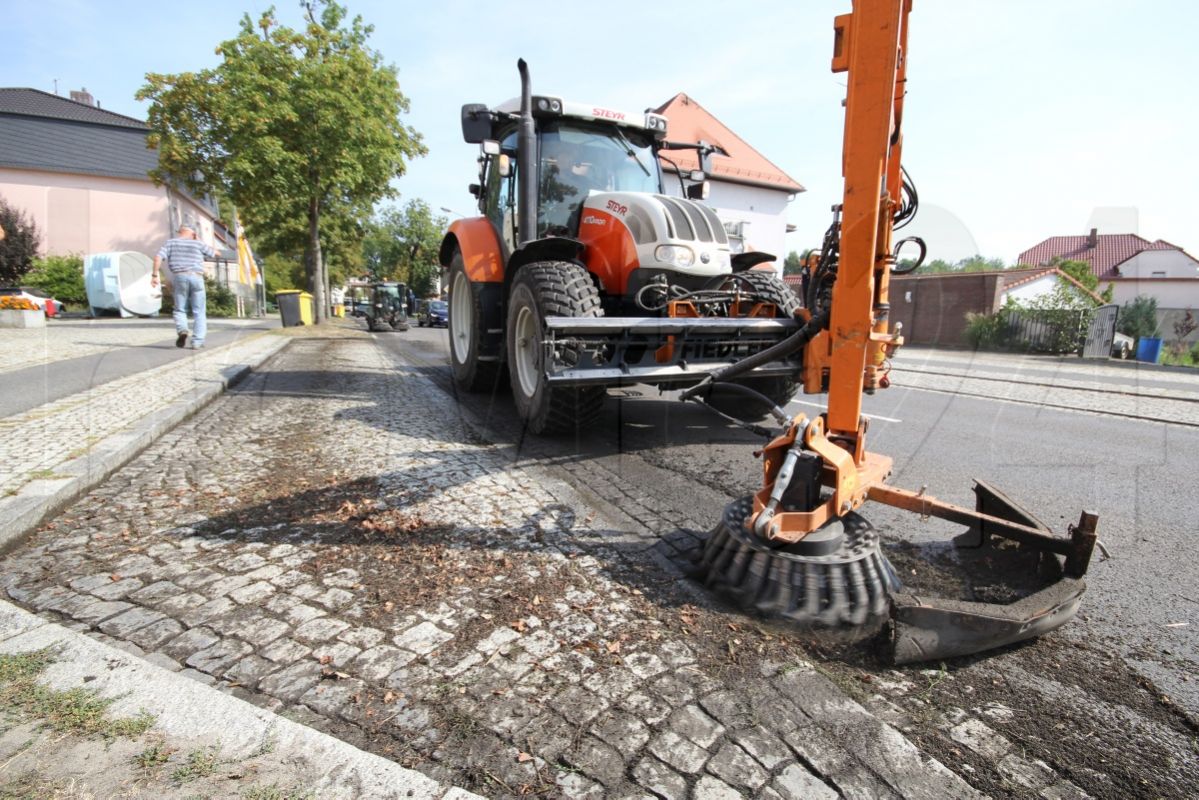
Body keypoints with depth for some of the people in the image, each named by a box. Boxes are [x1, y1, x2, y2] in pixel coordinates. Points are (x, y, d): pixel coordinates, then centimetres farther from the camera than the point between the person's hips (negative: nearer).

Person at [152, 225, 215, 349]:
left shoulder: (171, 242, 11)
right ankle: (197, 341, -3)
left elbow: (158, 258, -1)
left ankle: (182, 329, -16)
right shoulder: (198, 244, 9)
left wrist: (154, 275, 2)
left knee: (180, 309, 12)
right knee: (199, 312, 4)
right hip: (196, 277, -1)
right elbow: (215, 253, 22)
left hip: (179, 277, 1)